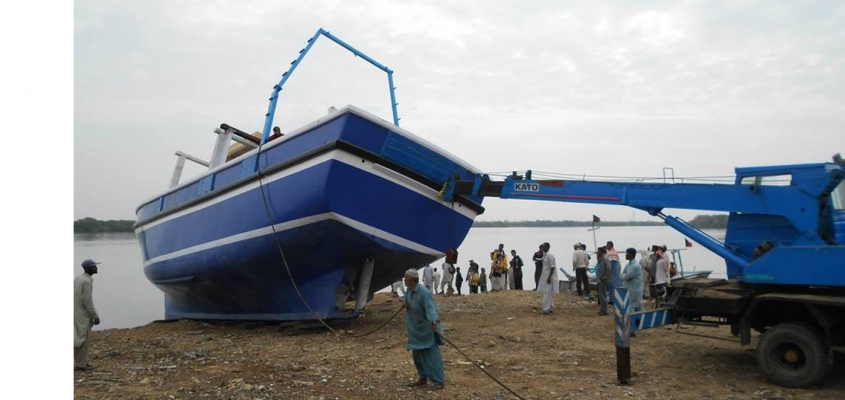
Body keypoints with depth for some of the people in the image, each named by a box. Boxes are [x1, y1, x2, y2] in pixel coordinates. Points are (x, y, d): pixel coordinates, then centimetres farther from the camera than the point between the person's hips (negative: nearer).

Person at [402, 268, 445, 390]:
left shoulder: (424, 293, -24)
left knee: (432, 355, -4)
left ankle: (439, 381, 3)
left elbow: (431, 309, -33)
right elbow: (408, 304, 18)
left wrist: (434, 322, -50)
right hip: (415, 330, 9)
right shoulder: (408, 291, 2)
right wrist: (405, 304, -7)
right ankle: (422, 378, 27)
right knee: (417, 355, 15)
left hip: (426, 329, -9)